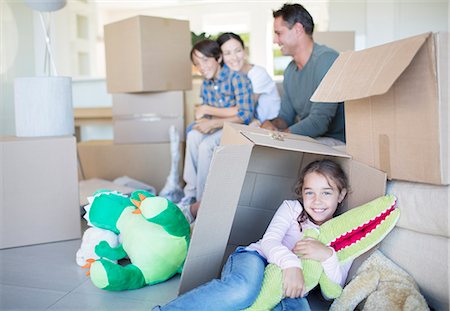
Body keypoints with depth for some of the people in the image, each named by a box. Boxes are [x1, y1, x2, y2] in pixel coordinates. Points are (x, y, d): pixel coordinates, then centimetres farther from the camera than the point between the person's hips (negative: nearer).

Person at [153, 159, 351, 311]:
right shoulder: (292, 208, 12)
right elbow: (268, 242, -6)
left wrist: (327, 256, -14)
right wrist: (291, 263, -28)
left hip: (288, 291, 1)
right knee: (243, 289, -41)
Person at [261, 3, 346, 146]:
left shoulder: (327, 60, -18)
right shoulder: (290, 70, 12)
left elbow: (319, 122, -24)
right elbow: (285, 116, 14)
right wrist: (271, 124, -10)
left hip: (335, 141, -7)